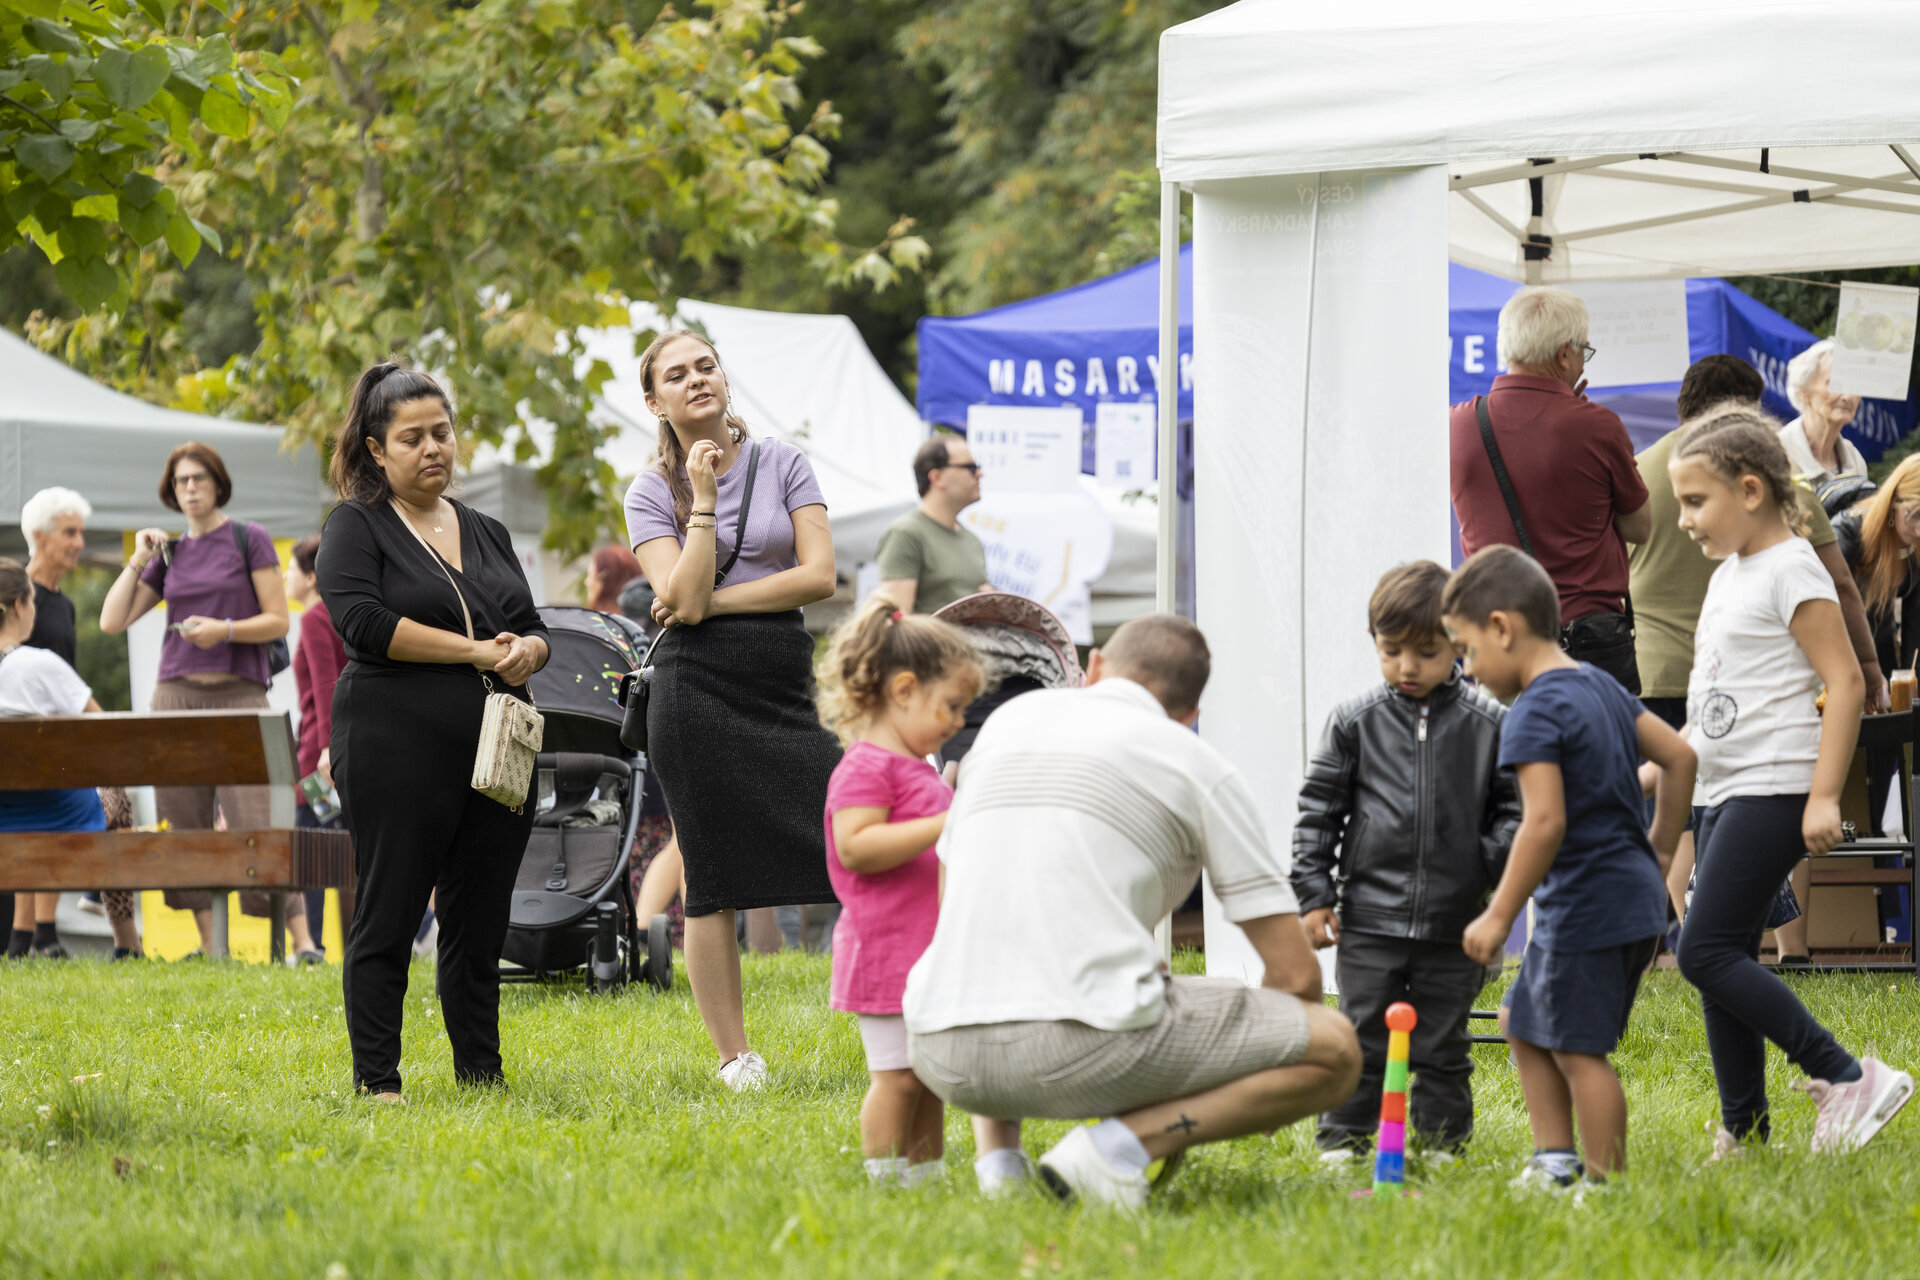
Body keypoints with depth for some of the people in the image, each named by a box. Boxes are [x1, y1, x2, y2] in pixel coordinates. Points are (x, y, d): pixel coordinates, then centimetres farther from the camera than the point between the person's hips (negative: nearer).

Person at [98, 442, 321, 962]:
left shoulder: (249, 540, 3)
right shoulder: (169, 554, 14)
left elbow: (278, 621, -1)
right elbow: (112, 622, 11)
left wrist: (225, 630, -16)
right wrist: (138, 560, 4)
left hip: (240, 694, -5)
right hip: (177, 694, 5)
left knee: (256, 821, -14)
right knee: (186, 825, 1)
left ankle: (302, 940, -14)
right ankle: (208, 945, 6)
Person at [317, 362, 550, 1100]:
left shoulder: (487, 533, 18)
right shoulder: (356, 526, 1)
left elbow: (532, 627, 18)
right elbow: (362, 621, -14)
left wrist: (525, 651, -7)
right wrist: (474, 651, -14)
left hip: (493, 754, 6)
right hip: (397, 754, -6)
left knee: (480, 924, 8)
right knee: (388, 919, -3)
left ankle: (483, 1076, 14)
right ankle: (376, 1082, 1)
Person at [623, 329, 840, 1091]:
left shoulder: (781, 463, 8)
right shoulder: (651, 492, 5)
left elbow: (819, 575, -2)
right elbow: (684, 599, -8)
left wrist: (716, 601, -7)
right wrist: (704, 501, -10)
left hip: (785, 679, 1)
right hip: (699, 687, -1)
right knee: (713, 884, 0)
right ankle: (735, 1057, 7)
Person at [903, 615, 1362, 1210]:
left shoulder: (1008, 719, 22)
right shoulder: (1198, 766, 9)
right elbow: (1294, 973, 7)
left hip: (941, 1054, 6)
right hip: (1085, 1046, -6)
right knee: (1335, 1049, 7)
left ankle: (996, 1151, 16)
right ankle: (1123, 1142, -10)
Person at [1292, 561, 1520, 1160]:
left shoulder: (1488, 724, 1)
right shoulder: (1355, 722, 1)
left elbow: (1514, 807, 8)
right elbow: (1319, 808, 4)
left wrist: (1499, 863, -8)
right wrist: (1313, 893, 0)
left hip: (1454, 921, 0)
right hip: (1369, 916, 0)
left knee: (1443, 1042, 8)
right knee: (1362, 1037, 3)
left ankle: (1443, 1137, 19)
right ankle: (1343, 1137, 12)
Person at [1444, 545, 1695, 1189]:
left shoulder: (1535, 713, -17)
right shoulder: (1599, 685, 12)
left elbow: (1546, 823, -25)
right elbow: (1678, 756, 16)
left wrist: (1499, 915, -20)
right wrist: (1658, 847, 22)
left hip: (1586, 908, -10)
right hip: (1633, 892, 10)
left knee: (1578, 1049, -3)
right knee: (1523, 1021, 19)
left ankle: (1604, 1181, 1)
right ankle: (1556, 1160, 18)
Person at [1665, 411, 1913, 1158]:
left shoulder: (1790, 570, -11)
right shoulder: (1729, 574, 17)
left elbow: (1844, 682, -16)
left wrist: (1824, 796, -21)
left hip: (1773, 789, -9)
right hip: (1728, 791, 9)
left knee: (1705, 953, -15)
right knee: (1721, 959, 8)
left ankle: (1845, 1078, -13)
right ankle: (1743, 1127, 13)